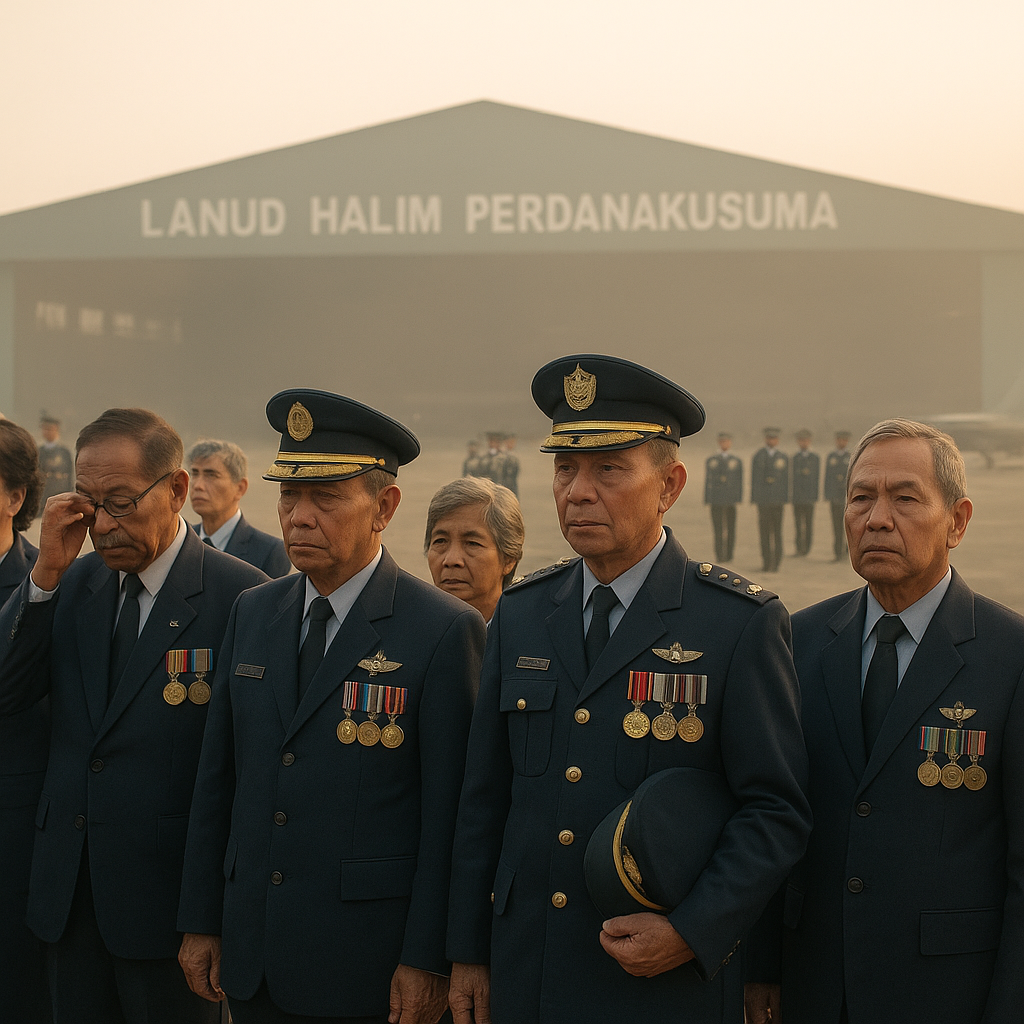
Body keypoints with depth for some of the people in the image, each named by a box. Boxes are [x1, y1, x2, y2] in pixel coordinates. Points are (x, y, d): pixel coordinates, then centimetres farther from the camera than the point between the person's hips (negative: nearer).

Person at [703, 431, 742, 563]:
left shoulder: (736, 461, 12)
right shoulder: (710, 461, 10)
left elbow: (739, 482, 9)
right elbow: (707, 481, 8)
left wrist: (738, 498, -1)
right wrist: (707, 500, 3)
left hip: (731, 501, 1)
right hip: (716, 500, -1)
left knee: (731, 528, 1)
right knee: (718, 529, -4)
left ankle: (729, 554, 9)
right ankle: (719, 555, -2)